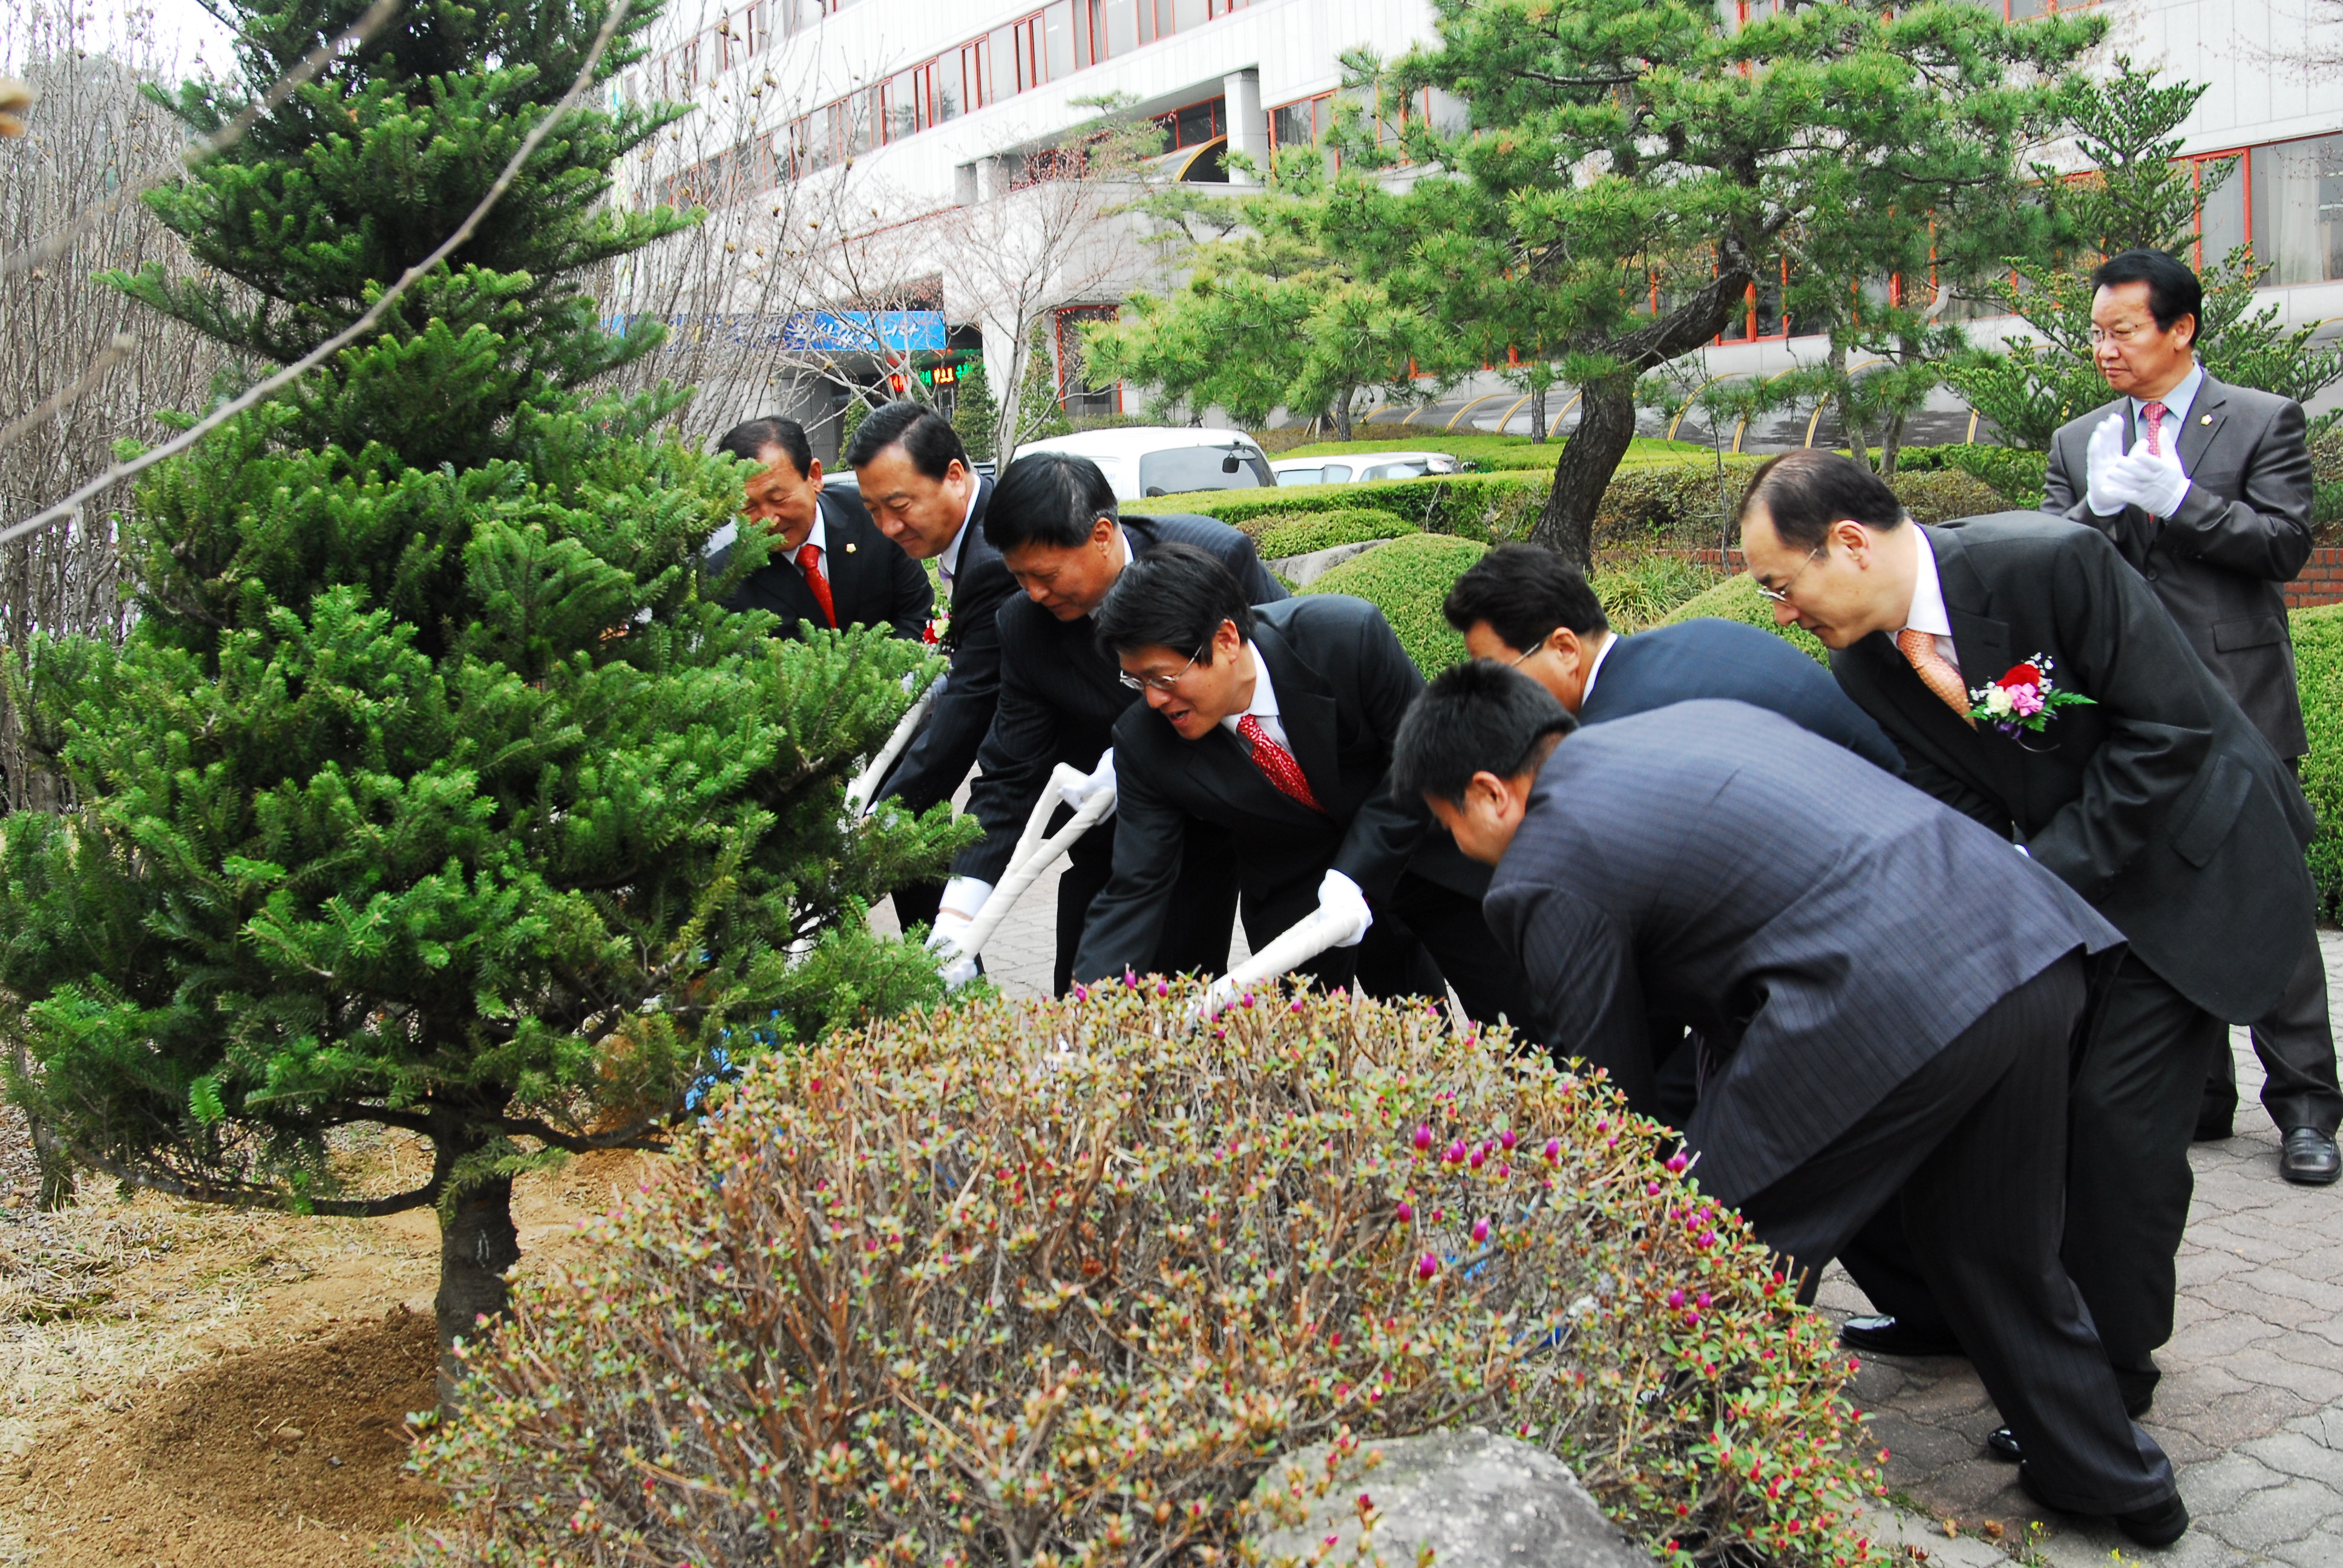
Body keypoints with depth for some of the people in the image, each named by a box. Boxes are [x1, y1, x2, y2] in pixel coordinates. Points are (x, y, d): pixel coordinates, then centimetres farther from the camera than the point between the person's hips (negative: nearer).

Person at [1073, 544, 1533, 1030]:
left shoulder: (1347, 637, -31)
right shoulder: (1144, 743, -22)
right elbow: (1133, 893, -18)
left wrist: (1355, 876, -26)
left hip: (1425, 845, -1)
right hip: (1294, 889, 1)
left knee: (1526, 1019, 7)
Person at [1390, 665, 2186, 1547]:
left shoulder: (1544, 874, 1)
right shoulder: (1688, 719, 25)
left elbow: (1608, 1093, 9)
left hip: (1886, 1004, -9)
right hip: (2034, 946, 9)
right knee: (1996, 1252, 28)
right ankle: (2118, 1485, 44)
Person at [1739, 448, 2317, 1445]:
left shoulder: (2052, 563, -28)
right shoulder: (1866, 670, -9)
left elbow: (2171, 726, -25)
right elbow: (1958, 816, -7)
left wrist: (2049, 870, -25)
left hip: (2190, 857, -6)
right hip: (2050, 875, 6)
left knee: (2115, 1110, -11)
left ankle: (2106, 1376, 7)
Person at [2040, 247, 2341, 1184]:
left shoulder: (2264, 422, 2)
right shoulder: (2078, 443, 11)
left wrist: (2172, 497, -17)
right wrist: (2100, 505, -14)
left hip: (2238, 708, -3)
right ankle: (2195, 1097, 20)